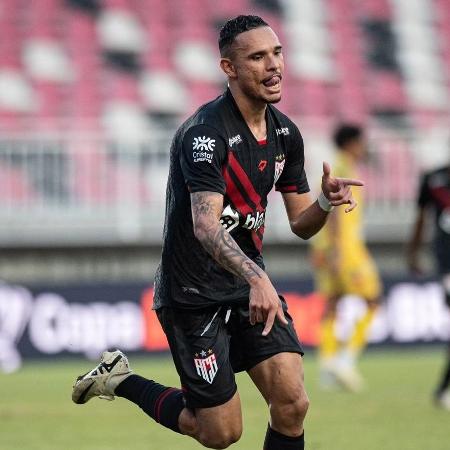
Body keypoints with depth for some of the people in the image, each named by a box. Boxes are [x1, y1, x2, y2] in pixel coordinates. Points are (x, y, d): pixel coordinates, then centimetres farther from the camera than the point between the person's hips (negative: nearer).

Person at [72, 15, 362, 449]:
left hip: (252, 283, 7)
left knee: (292, 405, -10)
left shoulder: (285, 133, 3)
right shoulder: (205, 132, -22)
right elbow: (205, 225, -34)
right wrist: (256, 278, -51)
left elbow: (300, 224, 11)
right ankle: (119, 378, 22)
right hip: (193, 295, -7)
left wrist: (326, 202, -12)